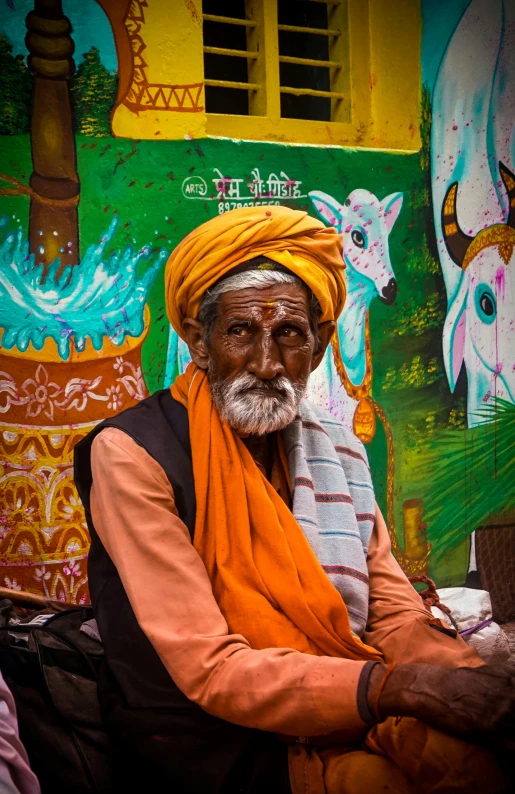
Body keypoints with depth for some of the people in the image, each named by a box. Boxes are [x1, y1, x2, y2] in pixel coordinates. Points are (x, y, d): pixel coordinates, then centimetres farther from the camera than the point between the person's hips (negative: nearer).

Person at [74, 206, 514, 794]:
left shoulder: (340, 453, 7)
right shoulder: (132, 454, -14)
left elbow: (395, 617, 5)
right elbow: (209, 669, -19)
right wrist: (400, 687, -29)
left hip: (346, 717, 6)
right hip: (210, 740, -5)